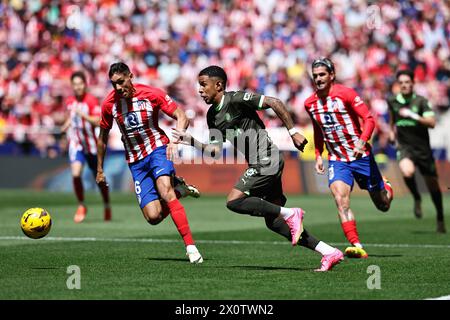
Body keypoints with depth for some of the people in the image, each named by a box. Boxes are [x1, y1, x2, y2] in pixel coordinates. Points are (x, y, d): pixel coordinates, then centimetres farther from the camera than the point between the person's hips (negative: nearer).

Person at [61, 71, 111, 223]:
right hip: (75, 143, 2)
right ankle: (81, 206, -1)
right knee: (75, 173, -20)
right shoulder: (69, 101, 5)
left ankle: (107, 207, 33)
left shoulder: (91, 100, -11)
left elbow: (97, 121, -20)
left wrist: (83, 115, -30)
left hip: (91, 144, -2)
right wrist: (65, 128, 8)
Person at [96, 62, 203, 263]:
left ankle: (190, 246, -32)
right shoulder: (109, 104, -3)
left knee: (164, 191, -32)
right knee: (153, 217, -11)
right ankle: (178, 190, 20)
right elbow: (103, 137, 12)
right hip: (135, 161, 3)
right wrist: (100, 169, 16)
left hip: (157, 149, -3)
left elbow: (182, 117, -10)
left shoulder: (151, 94, -11)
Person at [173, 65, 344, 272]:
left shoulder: (235, 99, -13)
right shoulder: (212, 115, 13)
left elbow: (274, 103, -16)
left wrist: (293, 132, -16)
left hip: (267, 160, -9)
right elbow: (215, 150, 15)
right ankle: (329, 252, 8)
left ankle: (290, 214, -12)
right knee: (273, 222, 6)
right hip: (259, 164, 9)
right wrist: (191, 141, 3)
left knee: (234, 201, -18)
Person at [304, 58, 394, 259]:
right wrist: (318, 155, 11)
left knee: (383, 205, 10)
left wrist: (362, 142, -30)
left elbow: (369, 120, -15)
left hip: (361, 156, -3)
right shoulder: (310, 103, 3)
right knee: (341, 201, -23)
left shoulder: (345, 94, -12)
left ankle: (386, 187, 47)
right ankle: (356, 246, -27)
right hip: (336, 159, 3)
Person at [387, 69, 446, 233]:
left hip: (423, 148, -1)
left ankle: (440, 218, 28)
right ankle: (417, 198, 0)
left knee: (432, 184, 7)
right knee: (407, 172, -31)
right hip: (404, 147, 1)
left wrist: (412, 115, -25)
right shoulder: (393, 101, 2)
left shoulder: (421, 101, -8)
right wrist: (392, 131, 19)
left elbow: (432, 122, -19)